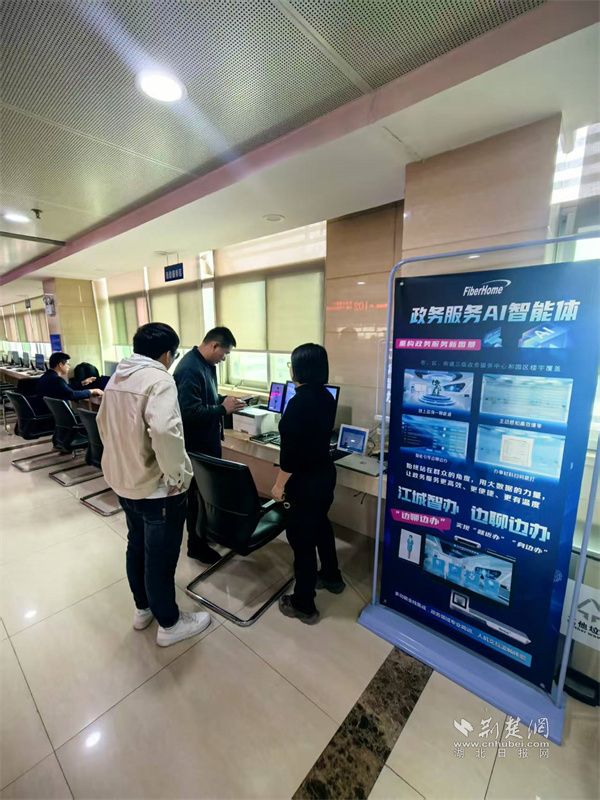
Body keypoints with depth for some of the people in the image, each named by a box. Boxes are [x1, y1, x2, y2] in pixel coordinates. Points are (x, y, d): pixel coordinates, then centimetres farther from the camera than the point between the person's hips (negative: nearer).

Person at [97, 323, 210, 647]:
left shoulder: (116, 377, 6)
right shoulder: (158, 378, -23)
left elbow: (103, 423, 16)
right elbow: (164, 430, -38)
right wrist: (178, 474, -26)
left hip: (122, 480, 9)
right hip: (156, 487, -9)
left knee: (137, 547, 25)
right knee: (160, 557, 9)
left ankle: (142, 609, 45)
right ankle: (169, 624, 31)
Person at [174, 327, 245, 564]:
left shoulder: (207, 364, 7)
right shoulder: (189, 369, -25)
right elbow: (189, 411, -31)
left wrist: (225, 401, 2)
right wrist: (223, 408, -24)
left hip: (208, 439, 10)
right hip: (196, 444, -10)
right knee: (198, 493, 7)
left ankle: (206, 530, 42)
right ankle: (196, 544, 26)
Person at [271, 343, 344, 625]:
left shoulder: (299, 402, -24)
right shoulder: (326, 397, 2)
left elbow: (291, 450, -23)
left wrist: (279, 484, -13)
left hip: (305, 480, -9)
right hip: (324, 473, 9)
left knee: (301, 537, 6)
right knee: (320, 524, 27)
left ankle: (304, 605, 24)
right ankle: (331, 577, 48)